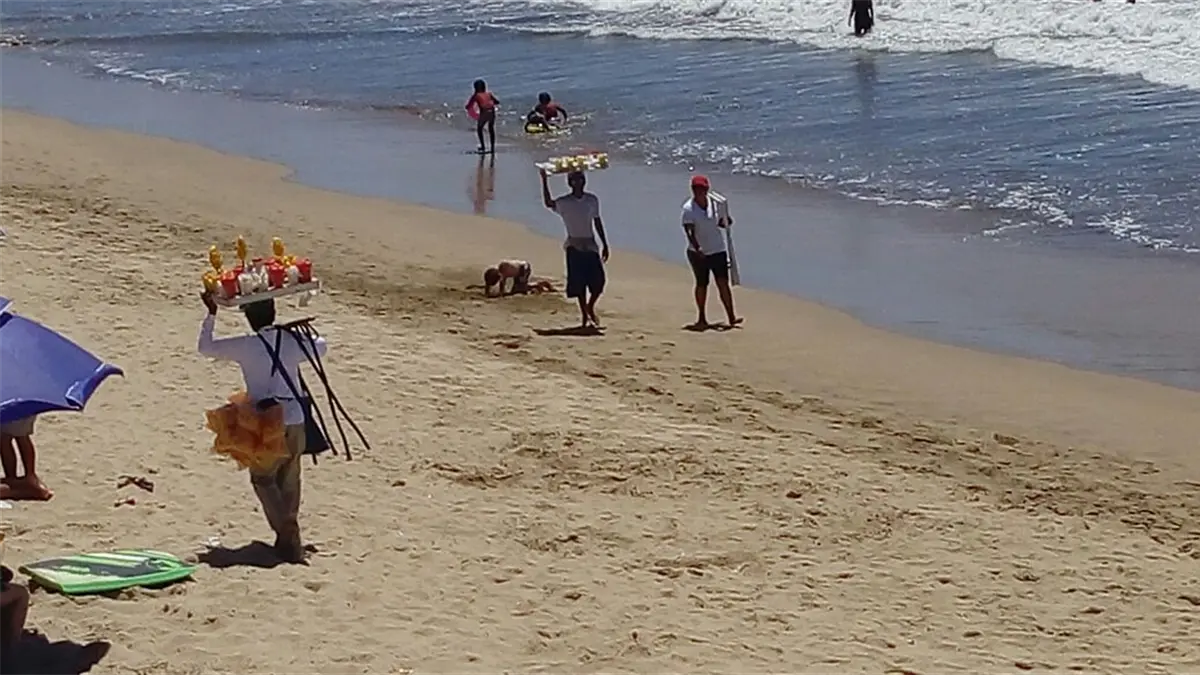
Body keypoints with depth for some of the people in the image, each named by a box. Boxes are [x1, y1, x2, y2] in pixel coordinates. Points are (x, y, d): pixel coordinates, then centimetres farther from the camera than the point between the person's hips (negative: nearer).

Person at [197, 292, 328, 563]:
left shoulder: (245, 347, -10)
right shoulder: (292, 342, 0)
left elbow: (205, 347, 3)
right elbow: (321, 347, 21)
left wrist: (211, 314, 11)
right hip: (295, 423, 4)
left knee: (263, 480, 10)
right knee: (289, 482, 16)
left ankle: (287, 535, -4)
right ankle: (290, 539, 20)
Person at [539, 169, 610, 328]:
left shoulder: (592, 200, 7)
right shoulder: (564, 203, -5)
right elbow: (549, 203, -25)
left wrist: (604, 244, 14)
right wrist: (544, 181, -34)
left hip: (591, 245, 3)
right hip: (574, 246, -3)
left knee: (598, 280, -3)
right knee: (579, 283, -4)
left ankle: (590, 308, 22)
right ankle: (584, 315, 7)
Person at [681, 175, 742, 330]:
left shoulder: (714, 204, 1)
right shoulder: (688, 208, -11)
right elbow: (689, 230, -19)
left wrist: (725, 222, -7)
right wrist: (697, 248, -33)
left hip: (718, 251, 3)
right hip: (698, 253, -3)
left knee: (723, 283, -5)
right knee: (701, 285, 7)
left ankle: (731, 317, -6)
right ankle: (702, 318, 20)